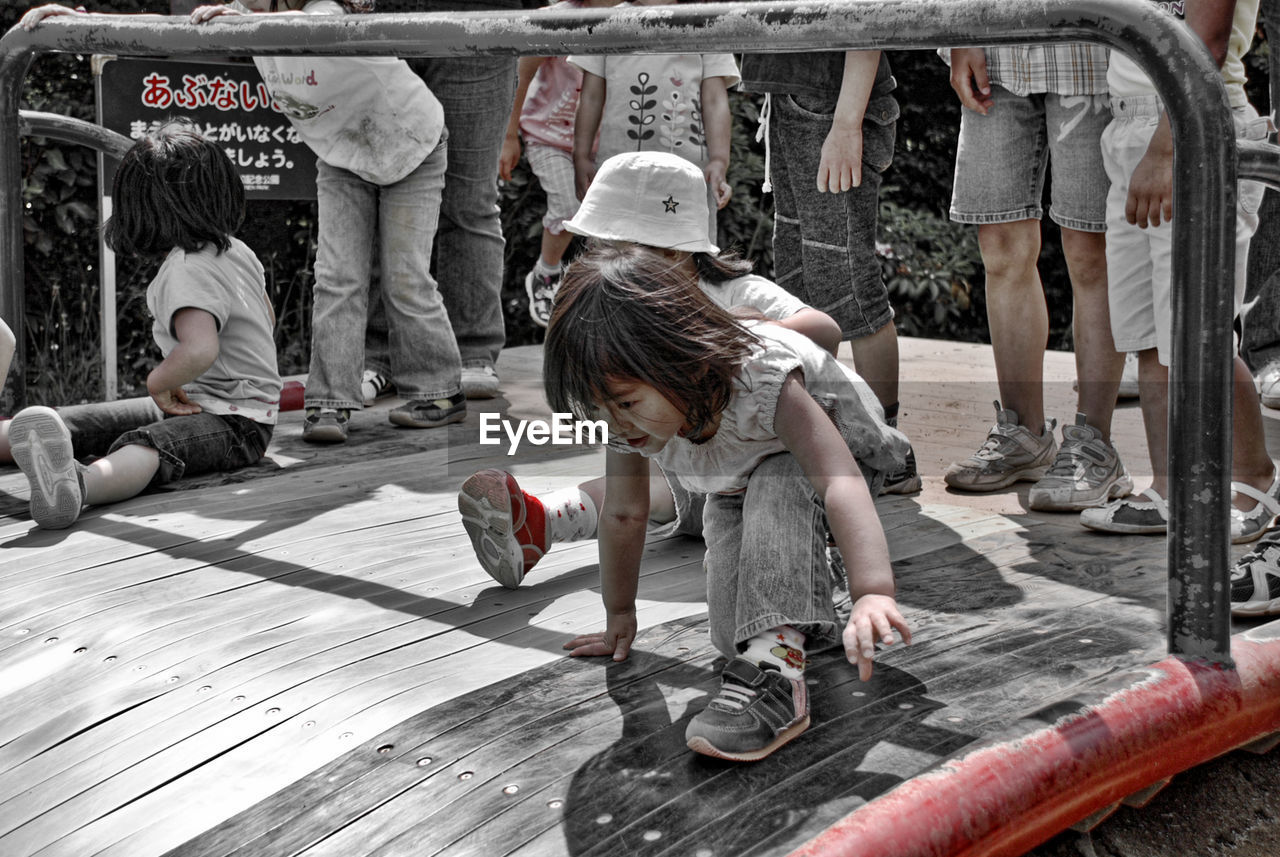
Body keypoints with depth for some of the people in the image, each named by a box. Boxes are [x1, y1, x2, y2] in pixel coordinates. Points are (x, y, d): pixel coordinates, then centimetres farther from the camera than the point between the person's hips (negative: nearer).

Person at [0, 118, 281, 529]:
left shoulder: (187, 273, -19)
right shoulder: (238, 252, 11)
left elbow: (200, 350, -37)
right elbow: (266, 319, 30)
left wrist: (158, 382, -17)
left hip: (235, 426, -10)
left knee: (144, 447, -44)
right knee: (70, 423, 0)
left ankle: (75, 484, -77)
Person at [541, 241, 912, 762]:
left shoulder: (761, 377, -42)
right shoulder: (626, 418, -24)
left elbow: (841, 482, -54)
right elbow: (624, 514, -7)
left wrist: (873, 593, -68)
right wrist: (619, 615, 3)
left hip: (847, 453, -5)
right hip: (734, 488, 5)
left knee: (775, 485, -40)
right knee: (730, 635, -12)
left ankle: (776, 672, -47)